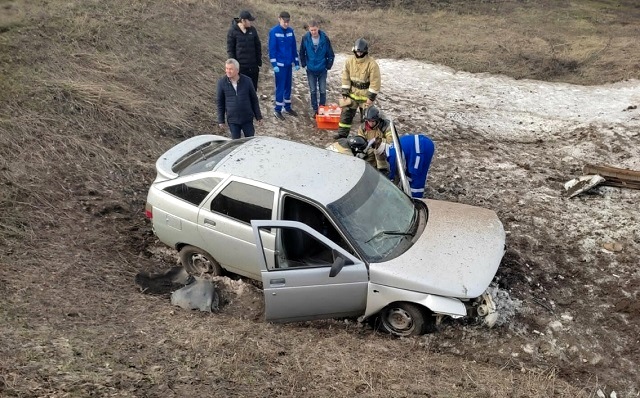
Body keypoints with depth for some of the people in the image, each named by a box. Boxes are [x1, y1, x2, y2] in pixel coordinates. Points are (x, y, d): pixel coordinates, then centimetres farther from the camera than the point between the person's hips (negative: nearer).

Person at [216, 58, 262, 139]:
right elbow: (220, 102, 1)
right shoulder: (222, 83, -7)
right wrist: (221, 120, 2)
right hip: (232, 120, 0)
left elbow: (254, 99, 1)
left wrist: (258, 116, 4)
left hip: (247, 118, 0)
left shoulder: (247, 80, -9)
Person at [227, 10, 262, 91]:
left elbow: (258, 46, 11)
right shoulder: (232, 31, -7)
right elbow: (230, 50, -5)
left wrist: (259, 62, 7)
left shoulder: (252, 30, 4)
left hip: (253, 66, 4)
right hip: (240, 67, -4)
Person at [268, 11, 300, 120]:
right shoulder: (274, 32, -11)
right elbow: (272, 49, -12)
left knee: (288, 86, 13)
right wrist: (274, 65, -17)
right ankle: (277, 110, 7)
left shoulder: (290, 31, 5)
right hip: (280, 64, -5)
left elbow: (294, 47, 11)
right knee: (280, 87, -2)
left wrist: (296, 62, 10)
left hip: (289, 63, 6)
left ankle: (288, 107, 26)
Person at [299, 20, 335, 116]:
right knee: (313, 91, 9)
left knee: (322, 91, 6)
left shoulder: (325, 38, -14)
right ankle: (315, 109, 22)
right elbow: (302, 52, 3)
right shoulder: (305, 38, -12)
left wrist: (328, 65, -2)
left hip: (322, 69, -1)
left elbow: (330, 54, -4)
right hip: (310, 70, 1)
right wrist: (304, 64, 1)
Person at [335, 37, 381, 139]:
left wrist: (371, 97, -17)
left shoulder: (372, 64, -19)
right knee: (346, 112, 7)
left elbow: (375, 82, -16)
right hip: (352, 93, 4)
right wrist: (345, 92, -3)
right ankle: (342, 133, 18)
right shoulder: (349, 61, -5)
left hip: (365, 94, -4)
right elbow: (346, 77, 1)